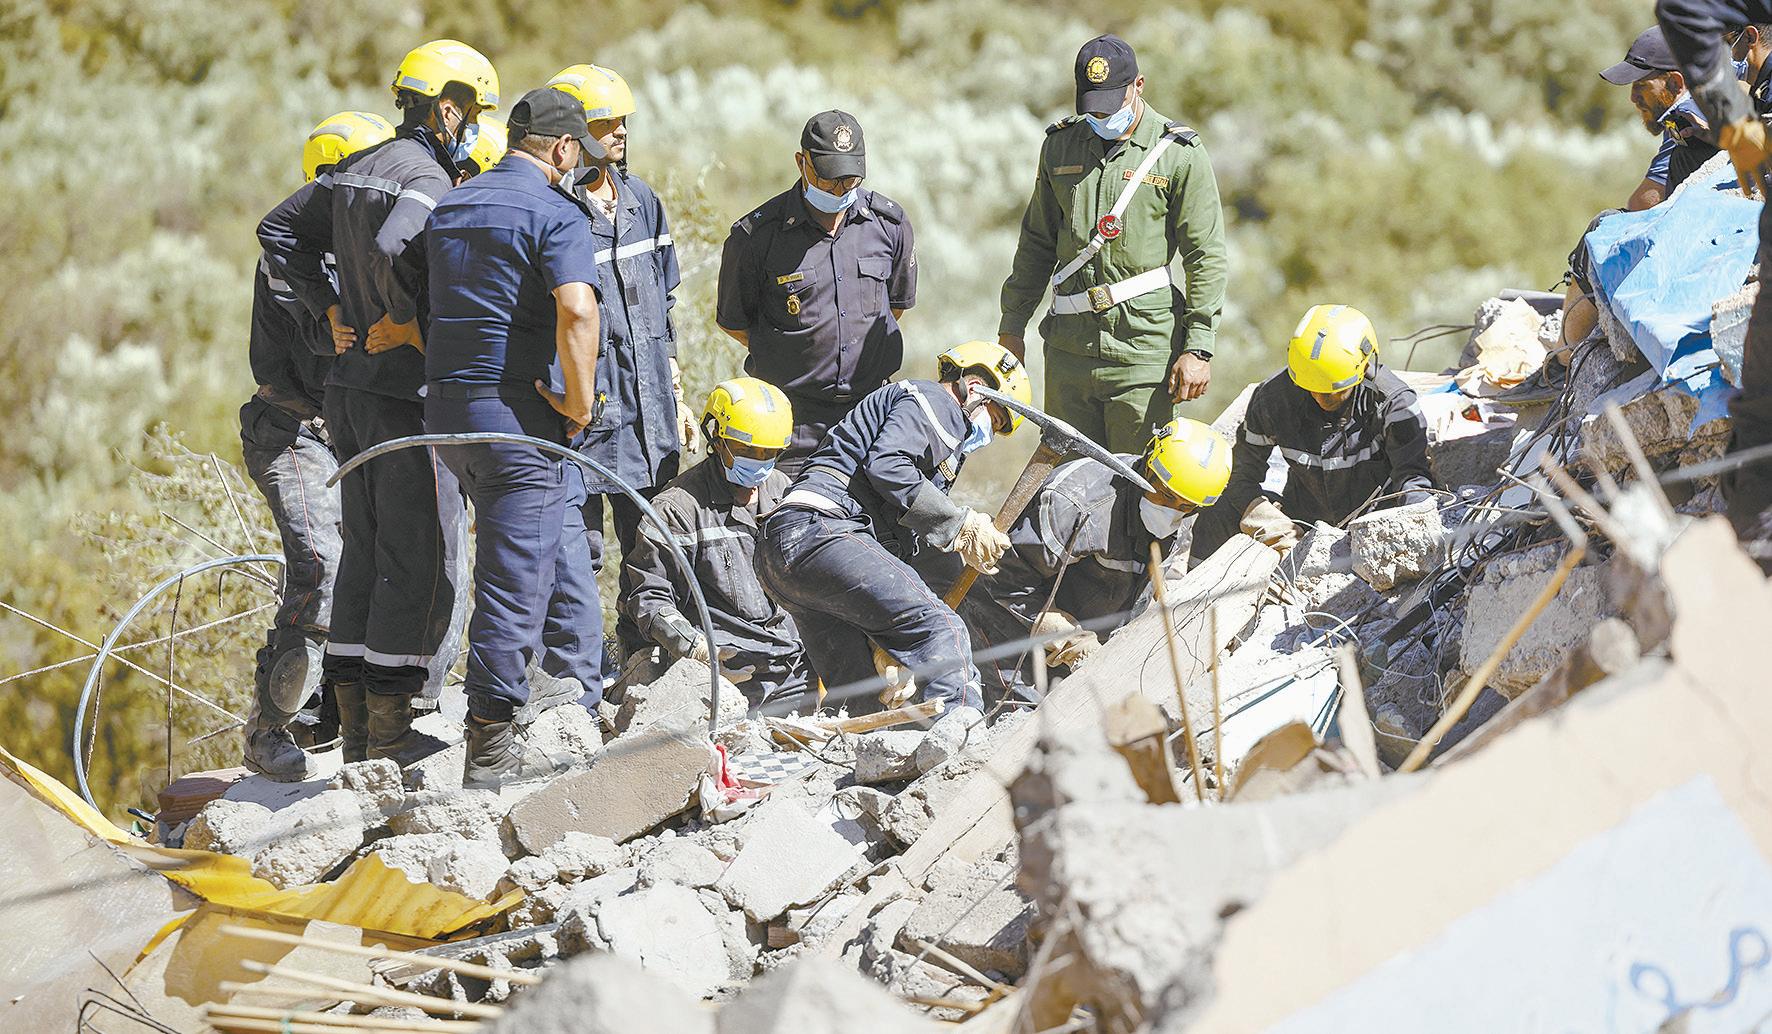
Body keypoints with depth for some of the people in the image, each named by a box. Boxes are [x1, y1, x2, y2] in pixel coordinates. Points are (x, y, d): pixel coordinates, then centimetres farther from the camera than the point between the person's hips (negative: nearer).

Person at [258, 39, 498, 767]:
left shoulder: (354, 170, 12)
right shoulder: (430, 182, -16)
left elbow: (281, 235, 17)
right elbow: (390, 250, -34)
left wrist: (332, 312, 13)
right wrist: (410, 322, -18)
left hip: (349, 384, 9)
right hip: (408, 392, -9)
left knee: (366, 545, 14)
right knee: (421, 553, -2)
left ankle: (355, 719, 16)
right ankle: (390, 727, -3)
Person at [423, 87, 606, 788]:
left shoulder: (448, 208, 15)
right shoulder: (554, 212, -10)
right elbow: (576, 310, -25)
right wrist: (579, 405, -16)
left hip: (444, 407, 8)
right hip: (517, 413, -8)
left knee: (506, 565, 21)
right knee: (515, 580, -4)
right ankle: (491, 748, -4)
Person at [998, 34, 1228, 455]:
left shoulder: (1180, 155, -3)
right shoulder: (1061, 146, 11)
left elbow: (1206, 258, -5)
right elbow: (1036, 243, 19)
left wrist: (1198, 347, -11)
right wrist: (1011, 326, 17)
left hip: (1143, 353, -4)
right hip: (1068, 350, 4)